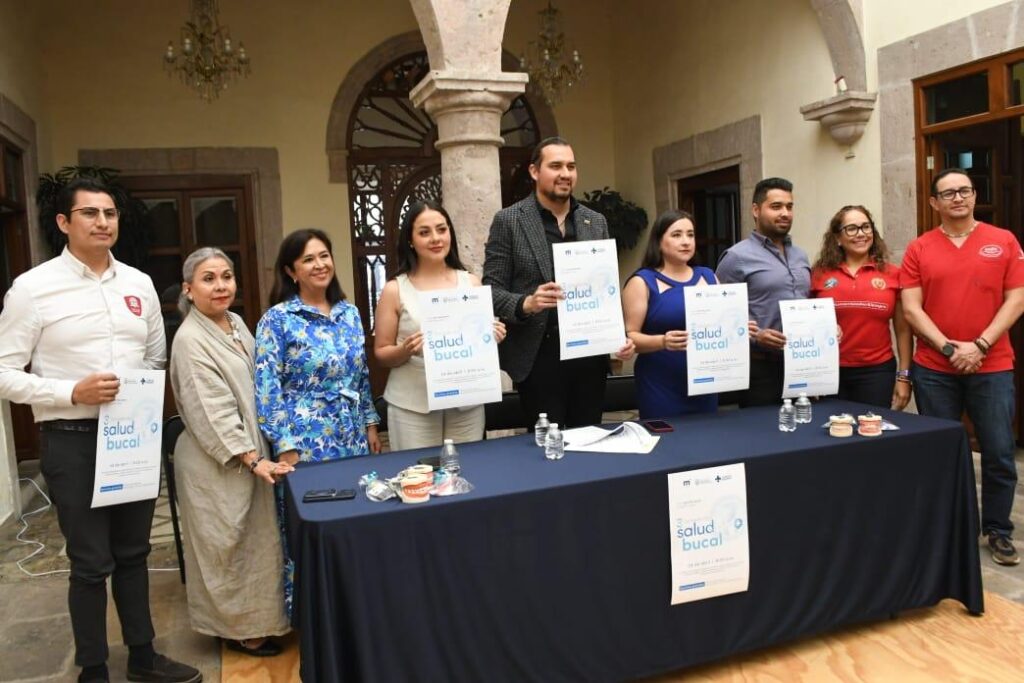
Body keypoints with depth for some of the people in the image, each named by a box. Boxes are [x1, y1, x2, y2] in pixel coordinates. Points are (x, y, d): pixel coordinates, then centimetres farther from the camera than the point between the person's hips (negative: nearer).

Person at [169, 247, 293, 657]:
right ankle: (236, 628, 23)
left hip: (250, 454, 8)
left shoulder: (237, 324, 7)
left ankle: (251, 619, 33)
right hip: (217, 462, -8)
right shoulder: (190, 340, -18)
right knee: (226, 545, 6)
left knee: (253, 539, 17)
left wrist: (259, 454, 14)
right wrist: (251, 458, -21)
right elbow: (211, 412, -21)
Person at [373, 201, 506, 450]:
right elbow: (382, 353, 3)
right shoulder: (395, 290, -2)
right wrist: (404, 351, -16)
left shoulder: (471, 283, 4)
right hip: (412, 405, -2)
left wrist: (494, 338, -7)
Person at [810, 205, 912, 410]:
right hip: (831, 373, 0)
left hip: (878, 372, 0)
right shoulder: (820, 274, 2)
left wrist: (904, 377, 3)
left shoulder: (892, 274, 2)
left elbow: (903, 331, 7)